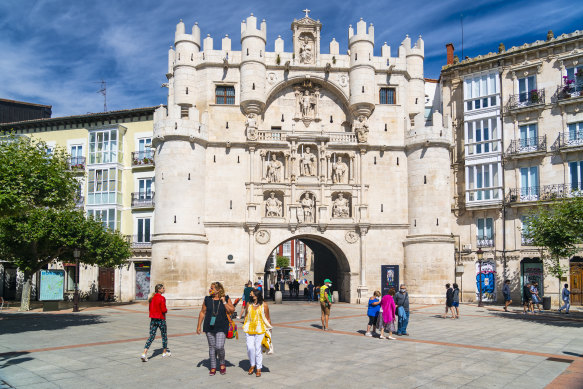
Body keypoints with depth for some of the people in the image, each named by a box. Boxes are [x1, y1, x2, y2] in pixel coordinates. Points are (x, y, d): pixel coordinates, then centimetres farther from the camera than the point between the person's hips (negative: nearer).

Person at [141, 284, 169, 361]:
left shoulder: (152, 298, 6)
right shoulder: (162, 298, -16)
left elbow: (150, 309, 12)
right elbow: (164, 310, -20)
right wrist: (166, 310, 0)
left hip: (153, 319, 6)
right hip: (161, 319, -6)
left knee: (151, 336, 5)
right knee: (164, 335, 13)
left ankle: (144, 353, -10)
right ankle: (164, 352, 26)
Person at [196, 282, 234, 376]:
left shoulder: (226, 298, -2)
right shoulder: (207, 299, 3)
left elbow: (232, 310, -6)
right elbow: (202, 313, 9)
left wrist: (224, 302, -15)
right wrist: (199, 325, 7)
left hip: (221, 327, -3)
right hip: (209, 327, 3)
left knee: (219, 347, -13)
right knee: (212, 347, 8)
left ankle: (222, 364, 14)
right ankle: (213, 368, 21)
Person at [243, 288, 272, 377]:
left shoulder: (264, 305, -3)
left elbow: (268, 318, 3)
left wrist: (269, 329, 2)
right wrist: (245, 327, 15)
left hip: (260, 330, -2)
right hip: (249, 329, 2)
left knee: (258, 349, 0)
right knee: (250, 348, -5)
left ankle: (258, 369, 16)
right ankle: (252, 365, 19)